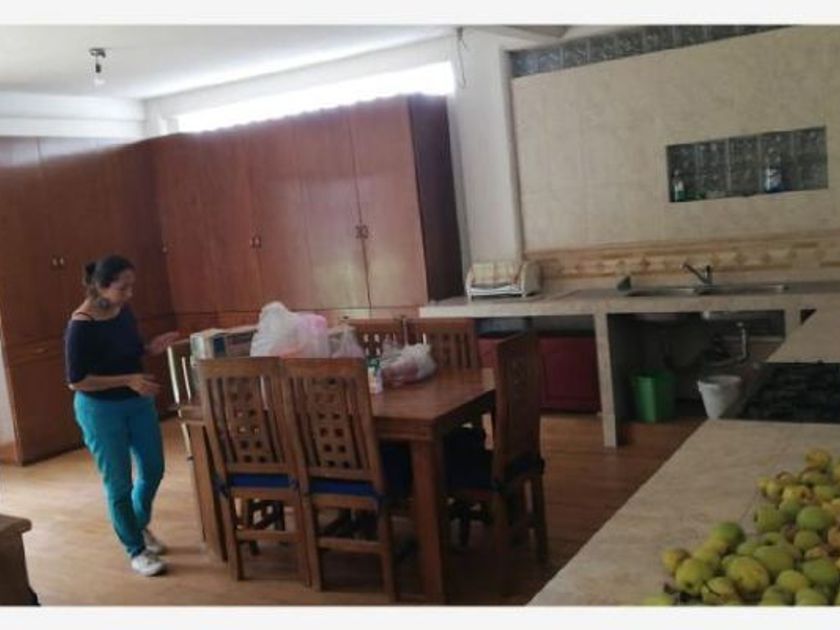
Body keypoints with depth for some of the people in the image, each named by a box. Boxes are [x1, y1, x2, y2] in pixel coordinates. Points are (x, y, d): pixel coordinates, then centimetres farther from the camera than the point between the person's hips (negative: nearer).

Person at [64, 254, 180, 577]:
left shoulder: (124, 310, -1)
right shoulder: (81, 325, -22)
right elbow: (76, 381, -20)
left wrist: (151, 348, -6)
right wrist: (127, 380, -26)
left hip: (138, 403, 7)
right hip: (101, 411, -7)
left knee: (153, 469, 15)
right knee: (119, 483, 4)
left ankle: (140, 525, 42)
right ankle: (137, 551, 20)